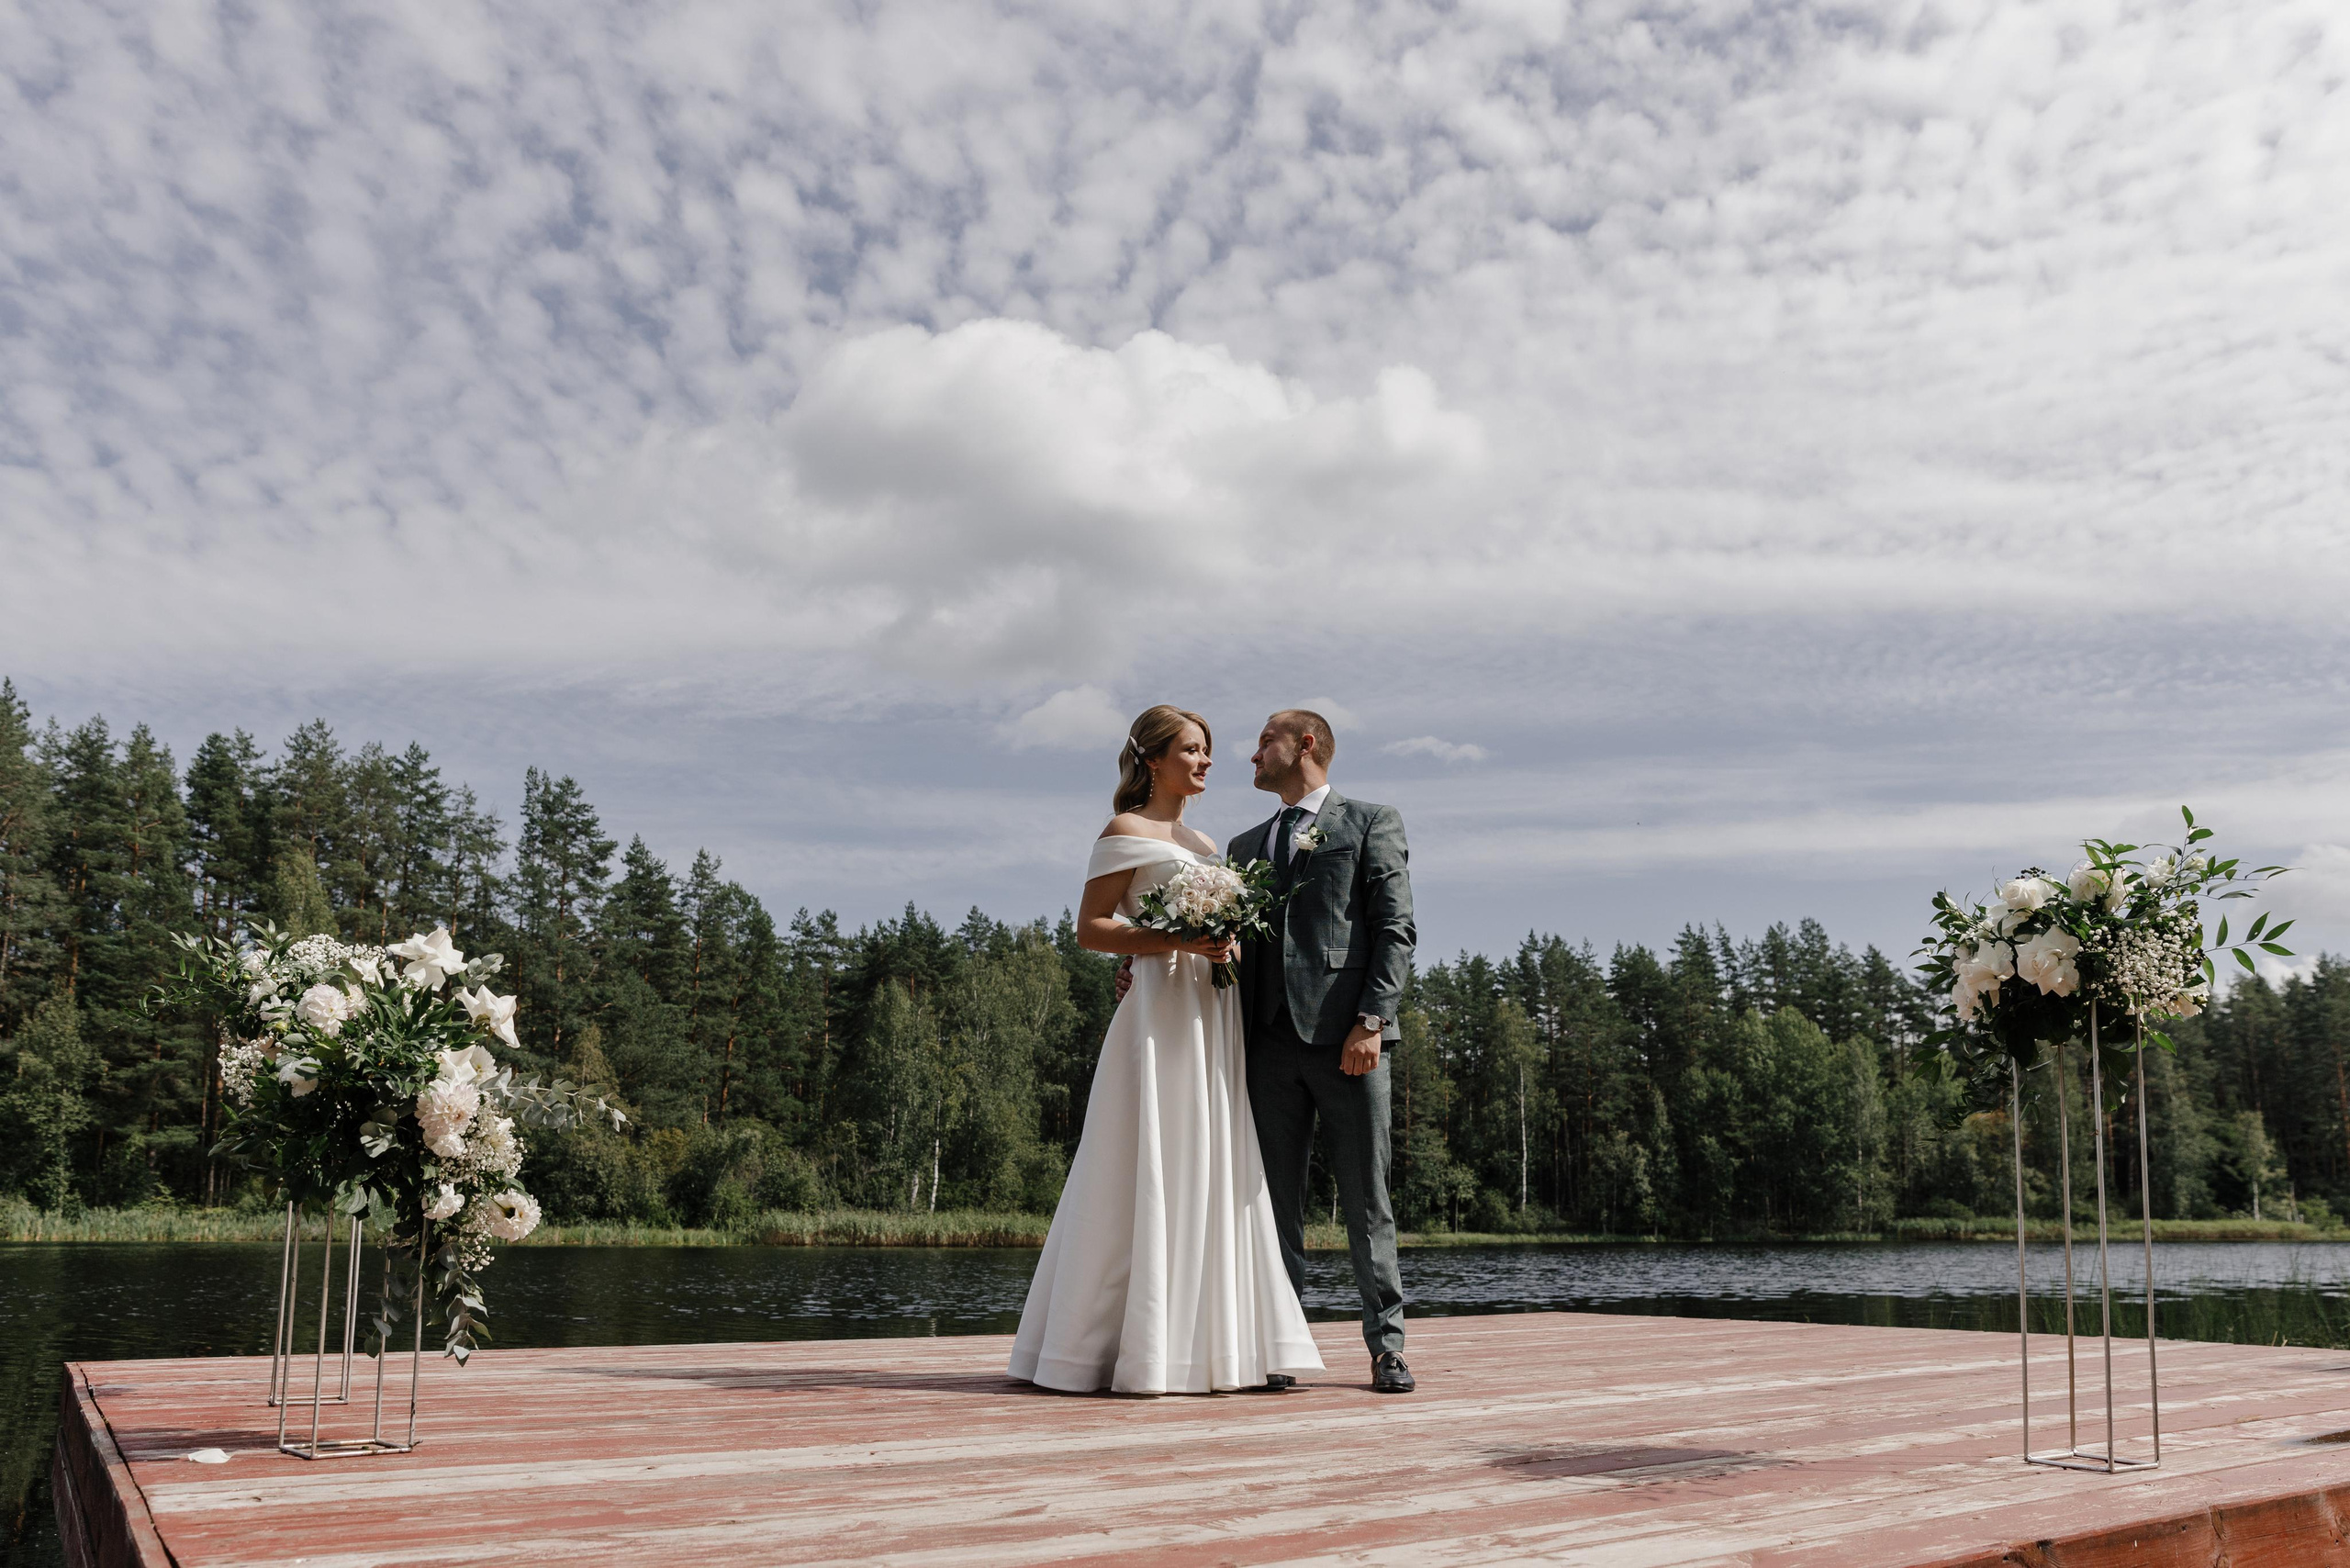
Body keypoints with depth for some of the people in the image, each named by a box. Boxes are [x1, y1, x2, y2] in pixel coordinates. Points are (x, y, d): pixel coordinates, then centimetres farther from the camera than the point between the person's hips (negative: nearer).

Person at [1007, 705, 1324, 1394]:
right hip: (1161, 1012, -8)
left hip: (1214, 1015, 8)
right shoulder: (1126, 832, -1)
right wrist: (1176, 941, -19)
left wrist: (1224, 947, 3)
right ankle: (1140, 1348, -1)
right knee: (1153, 1175, -7)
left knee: (1218, 1177, 5)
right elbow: (1091, 928, -7)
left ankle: (1227, 1342, 8)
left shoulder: (1205, 843, 21)